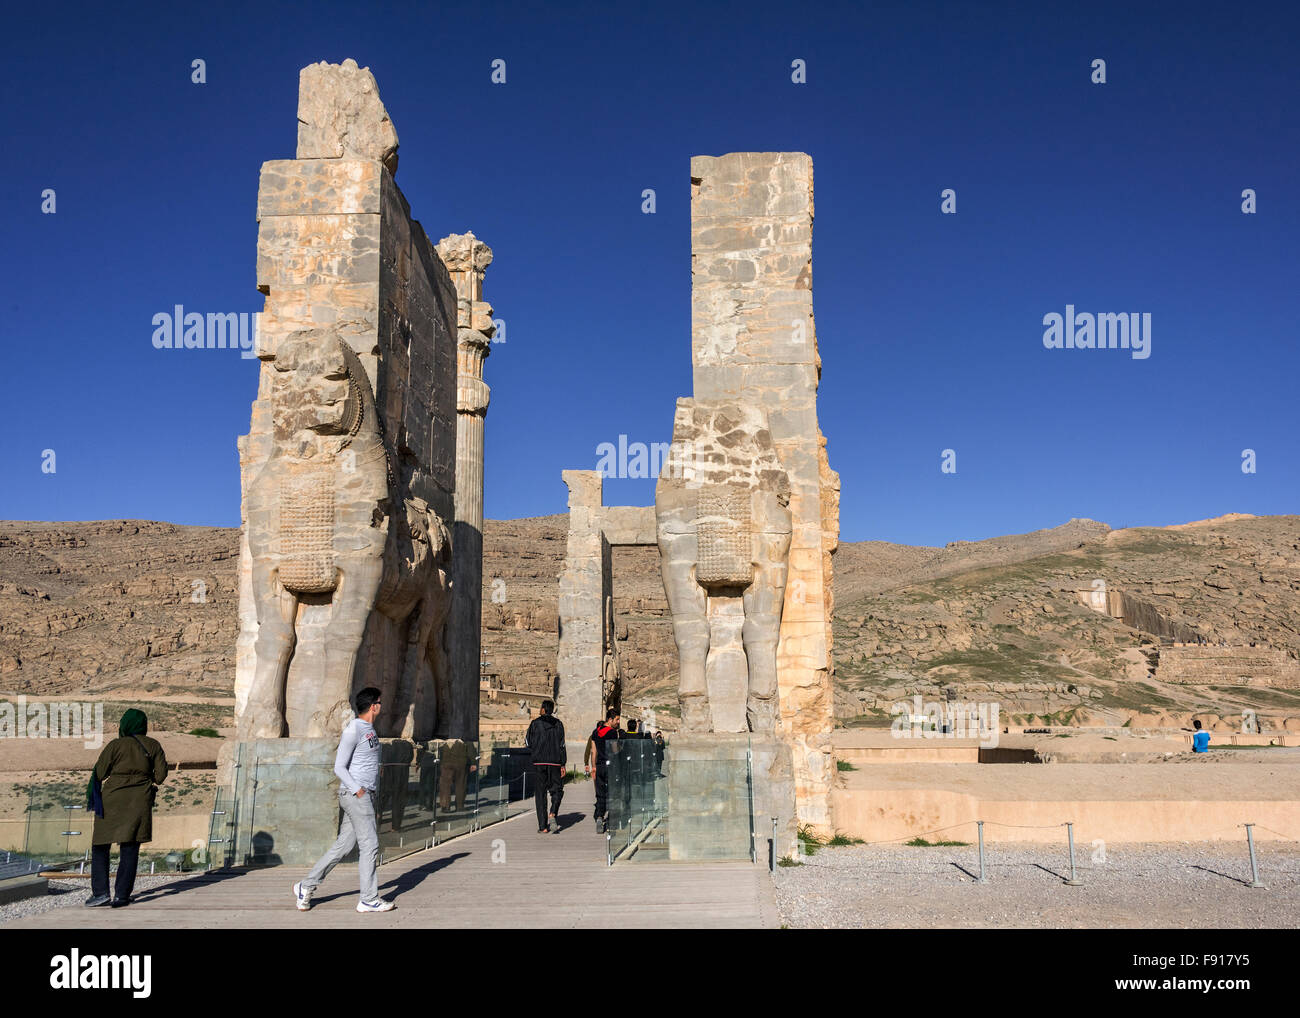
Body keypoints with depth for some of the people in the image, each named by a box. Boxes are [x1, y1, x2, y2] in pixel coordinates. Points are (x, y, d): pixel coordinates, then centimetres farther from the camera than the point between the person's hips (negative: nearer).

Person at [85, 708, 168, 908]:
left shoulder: (115, 745, -6)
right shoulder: (152, 746, 4)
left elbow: (98, 773, -6)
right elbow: (161, 773, 1)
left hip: (112, 799, -2)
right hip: (140, 801, 3)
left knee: (100, 846, 10)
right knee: (130, 849, 6)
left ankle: (101, 892, 3)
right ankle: (121, 895, 3)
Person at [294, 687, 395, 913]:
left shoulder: (370, 730, 17)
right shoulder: (353, 730, -13)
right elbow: (339, 767, -14)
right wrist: (358, 790, -19)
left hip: (366, 796, 9)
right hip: (354, 795, -9)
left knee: (343, 846, 10)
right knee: (369, 845, -6)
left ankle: (306, 886, 17)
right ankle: (369, 899, 0)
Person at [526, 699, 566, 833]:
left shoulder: (535, 723, -1)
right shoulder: (558, 724, 3)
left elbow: (529, 743, 2)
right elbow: (562, 745, -1)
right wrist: (563, 765, 0)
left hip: (539, 762, 0)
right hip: (554, 762, 0)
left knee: (540, 793, 4)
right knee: (557, 790, 11)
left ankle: (542, 826, 1)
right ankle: (553, 814, -16)